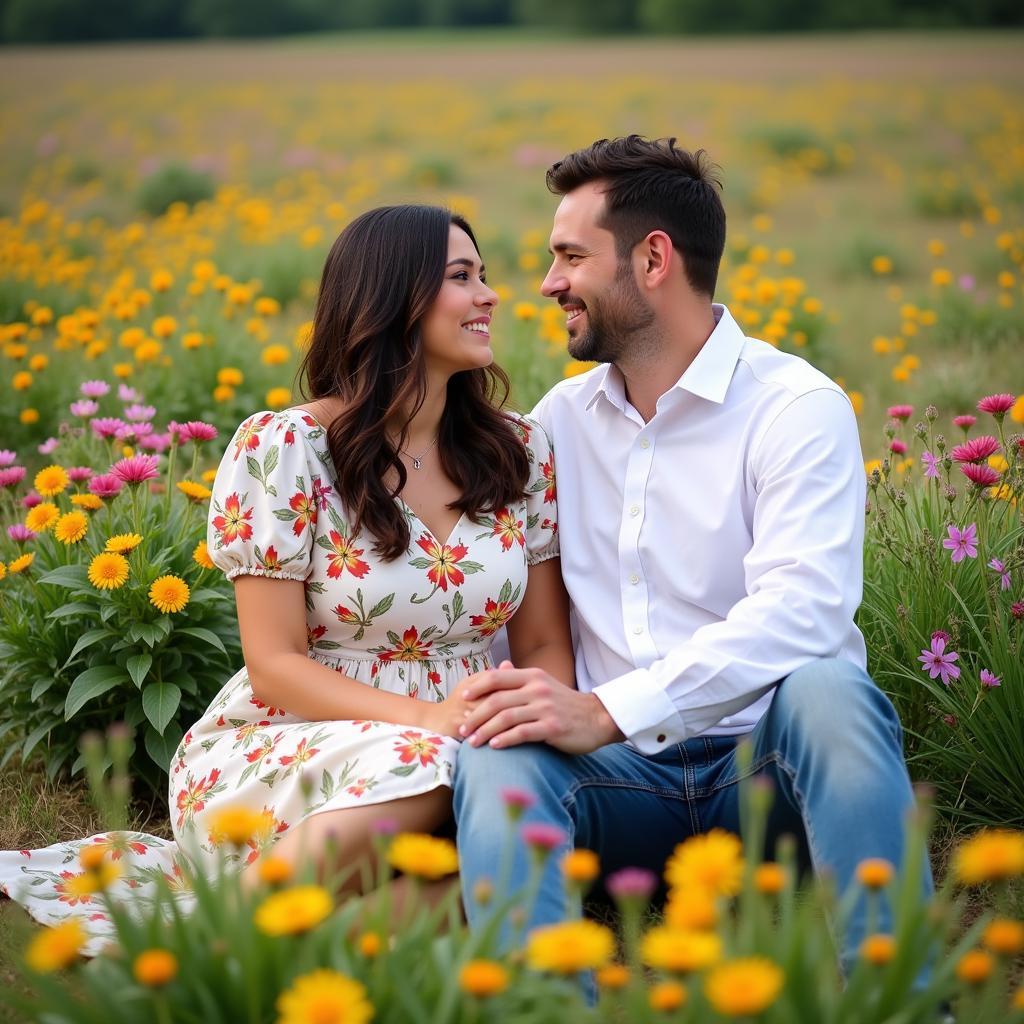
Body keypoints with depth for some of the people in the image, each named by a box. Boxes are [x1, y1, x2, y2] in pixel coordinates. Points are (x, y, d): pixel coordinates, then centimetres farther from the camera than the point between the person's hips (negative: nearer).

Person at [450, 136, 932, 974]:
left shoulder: (798, 409, -6)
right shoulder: (560, 418, 13)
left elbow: (800, 611, -22)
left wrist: (606, 710, -31)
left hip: (766, 755, -3)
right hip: (624, 777, 4)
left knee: (828, 690, -36)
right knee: (496, 758, -28)